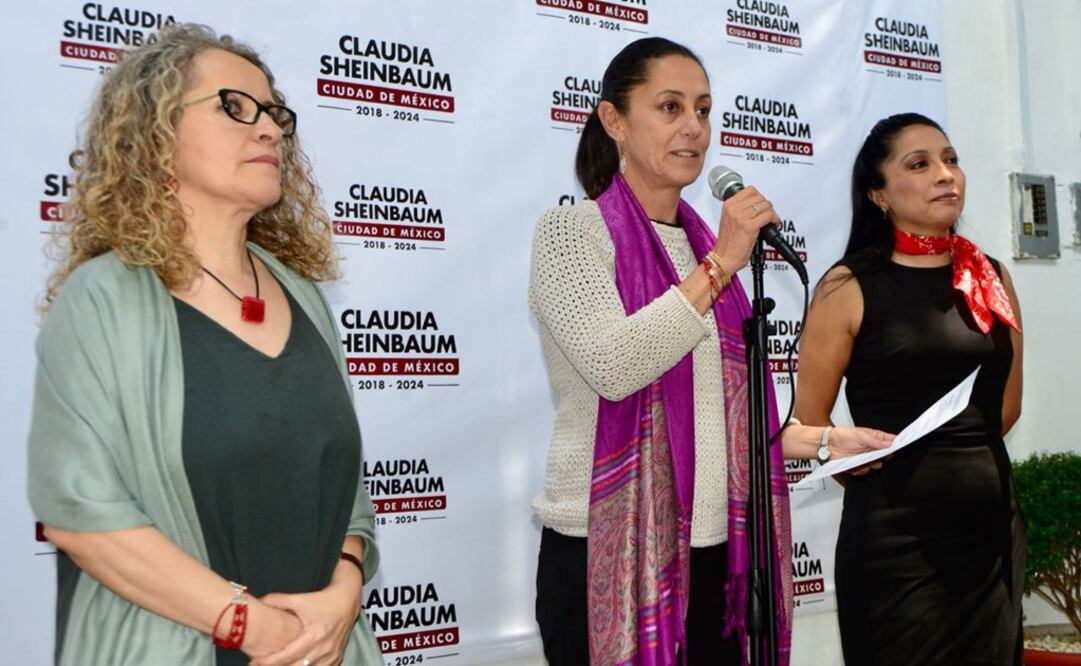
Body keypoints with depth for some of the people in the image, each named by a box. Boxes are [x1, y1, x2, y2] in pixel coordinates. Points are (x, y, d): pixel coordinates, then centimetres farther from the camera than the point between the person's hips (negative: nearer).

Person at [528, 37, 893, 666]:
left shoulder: (704, 243, 13)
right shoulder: (571, 230, -5)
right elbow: (611, 367, -21)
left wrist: (816, 439, 6)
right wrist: (719, 265, -19)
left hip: (713, 550, 6)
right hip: (612, 554, -6)